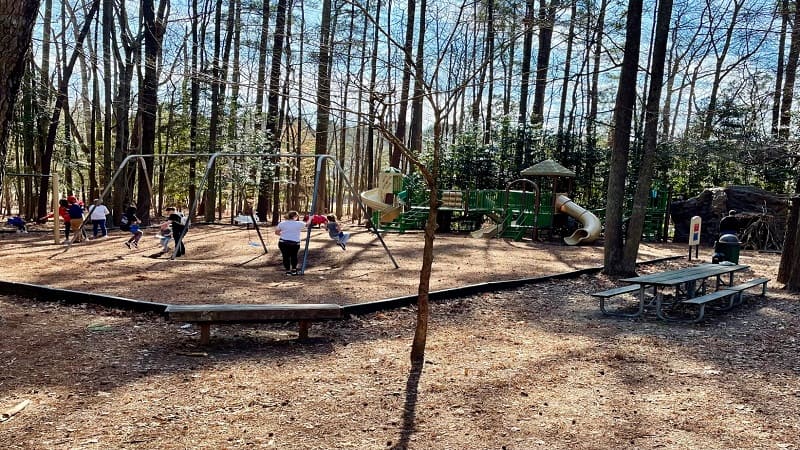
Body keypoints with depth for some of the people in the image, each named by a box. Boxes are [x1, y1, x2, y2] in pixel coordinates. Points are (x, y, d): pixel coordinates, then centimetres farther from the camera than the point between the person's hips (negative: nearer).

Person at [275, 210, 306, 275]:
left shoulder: (282, 223, 3)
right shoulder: (299, 224, -2)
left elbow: (276, 232, 9)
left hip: (283, 243, 1)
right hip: (295, 243, -1)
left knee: (286, 257, 10)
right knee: (294, 256, 18)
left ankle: (288, 271, 14)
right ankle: (294, 270, 22)